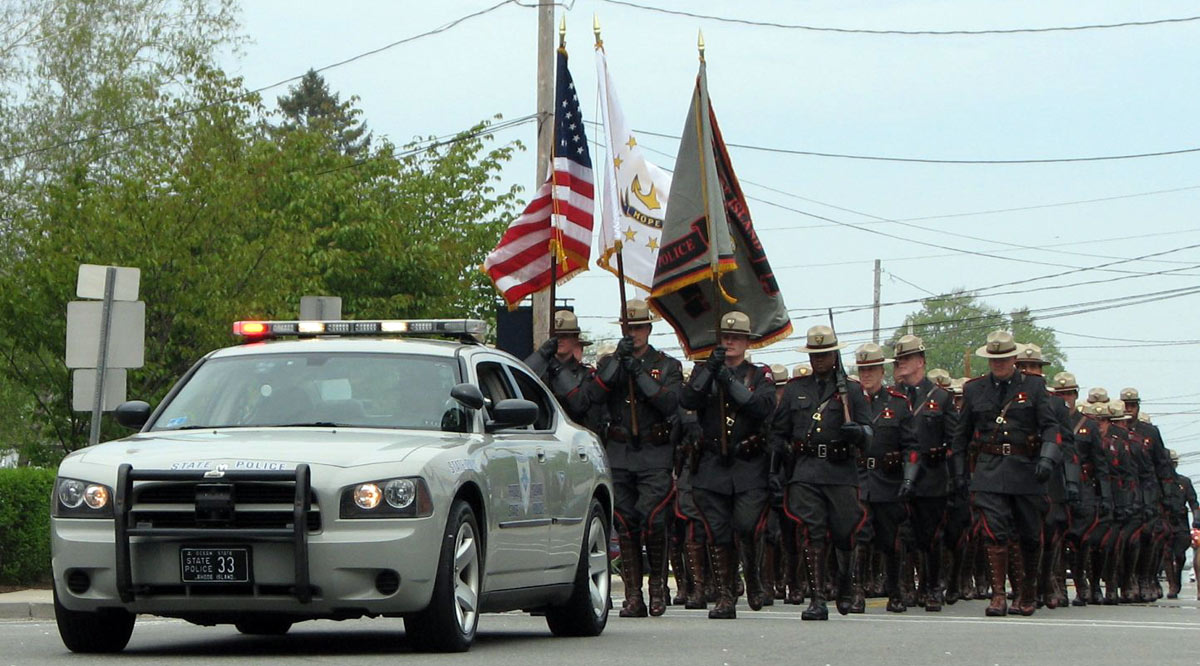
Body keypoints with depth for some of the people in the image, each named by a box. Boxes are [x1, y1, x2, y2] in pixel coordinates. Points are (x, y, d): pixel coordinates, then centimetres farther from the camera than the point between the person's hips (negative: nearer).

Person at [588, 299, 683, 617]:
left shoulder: (667, 366, 8)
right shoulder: (609, 363, 14)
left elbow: (671, 403, -9)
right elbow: (594, 395, -5)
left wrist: (639, 373, -13)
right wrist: (618, 362, -13)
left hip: (655, 456, -2)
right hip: (619, 455, 3)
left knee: (651, 517, -16)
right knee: (625, 523, 0)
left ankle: (658, 582, 2)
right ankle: (633, 596, 3)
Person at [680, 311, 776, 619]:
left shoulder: (760, 375, 9)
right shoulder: (704, 371, 13)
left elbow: (764, 407, -11)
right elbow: (687, 401, -5)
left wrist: (730, 381, -18)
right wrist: (709, 370, -18)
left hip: (750, 467, -2)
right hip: (712, 466, 2)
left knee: (748, 525, -16)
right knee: (717, 534, 0)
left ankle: (753, 577, 11)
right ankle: (724, 597, 6)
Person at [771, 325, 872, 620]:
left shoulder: (852, 390, 10)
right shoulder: (795, 390, 16)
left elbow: (868, 431, 3)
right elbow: (778, 432, 19)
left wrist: (857, 431, -21)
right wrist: (778, 469, 9)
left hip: (842, 472, -1)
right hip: (805, 472, 1)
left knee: (845, 534, 2)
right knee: (812, 535, -9)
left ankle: (845, 586, 29)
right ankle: (817, 599, -11)